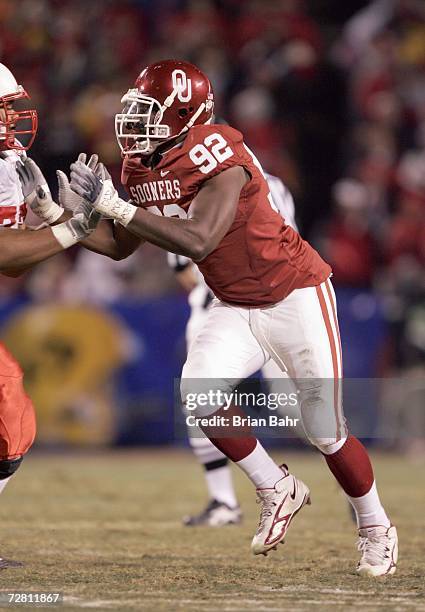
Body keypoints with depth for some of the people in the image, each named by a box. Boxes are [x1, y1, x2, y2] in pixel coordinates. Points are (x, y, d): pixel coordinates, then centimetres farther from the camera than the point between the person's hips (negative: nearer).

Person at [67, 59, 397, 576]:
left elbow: (197, 242, -38)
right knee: (199, 392, -19)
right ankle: (277, 490, 3)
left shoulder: (221, 161, -27)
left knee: (326, 431, -1)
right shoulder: (144, 168, -3)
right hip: (236, 306, 7)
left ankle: (376, 529, 24)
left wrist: (115, 205, -39)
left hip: (294, 296, -7)